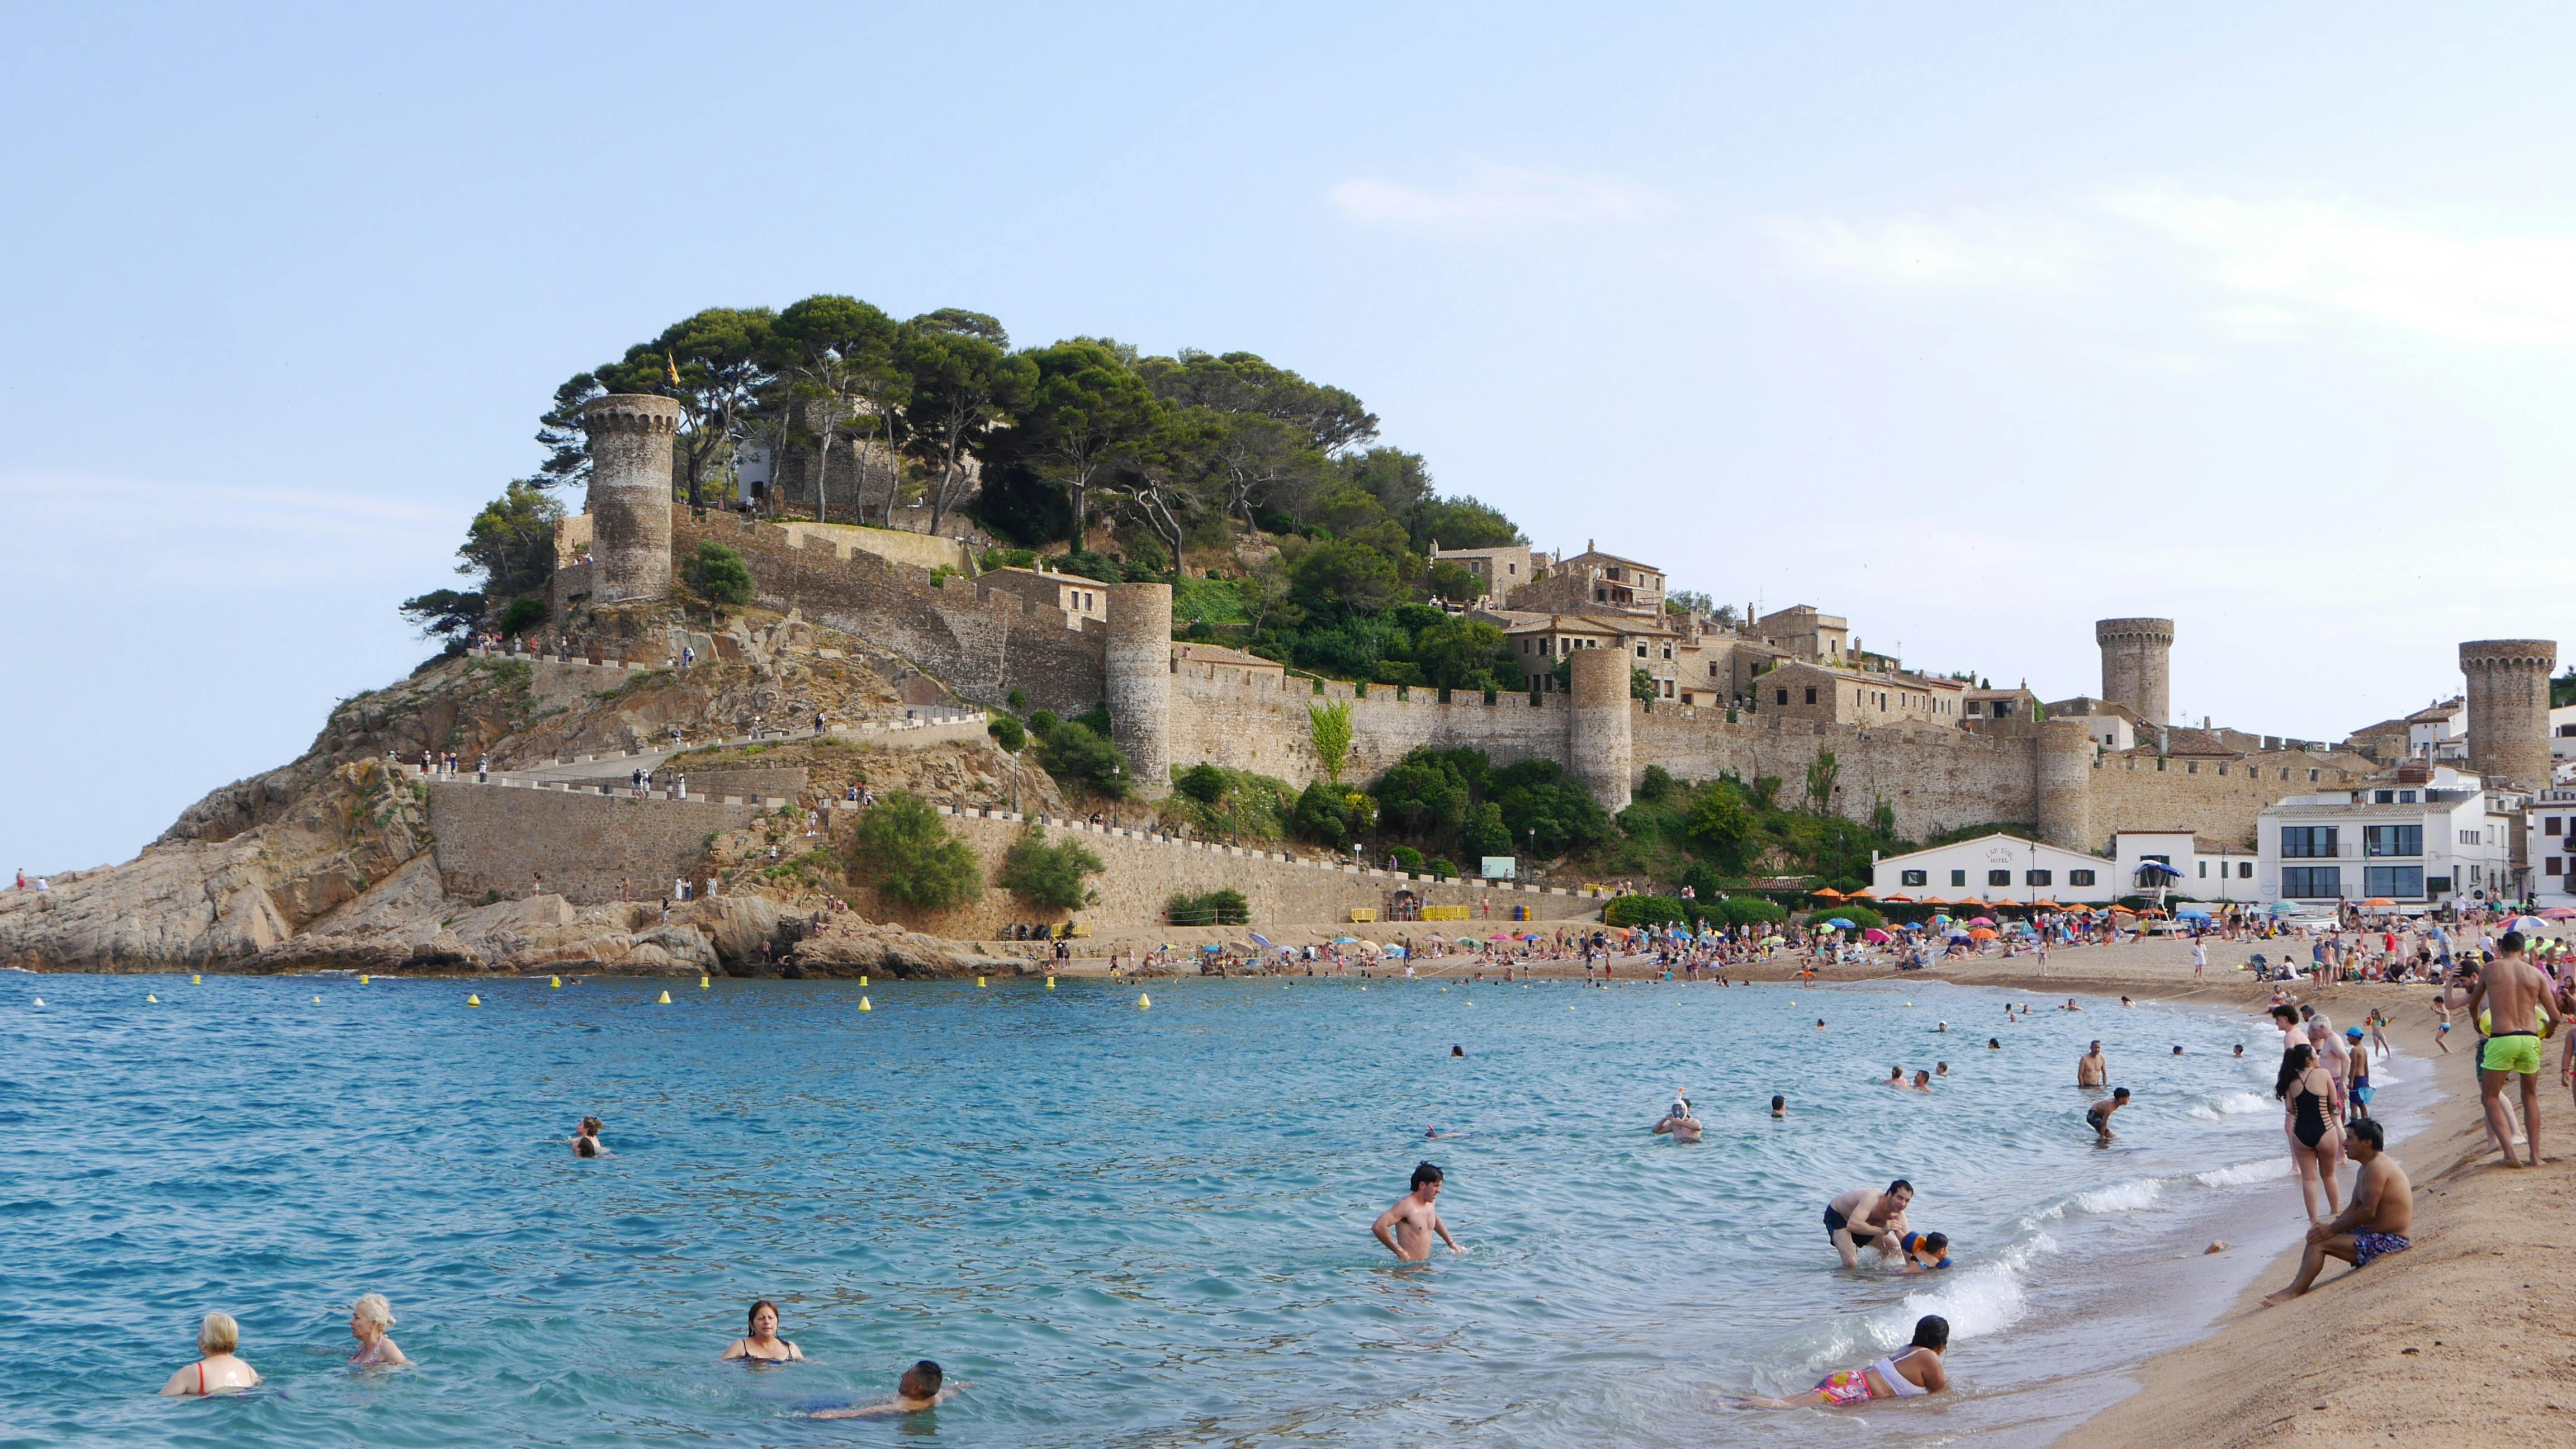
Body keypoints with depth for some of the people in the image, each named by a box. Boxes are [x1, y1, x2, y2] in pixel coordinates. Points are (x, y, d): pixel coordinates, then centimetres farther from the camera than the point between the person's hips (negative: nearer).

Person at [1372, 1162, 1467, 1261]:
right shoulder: (1406, 1205, -14)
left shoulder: (1430, 1203, 13)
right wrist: (1400, 1252, -20)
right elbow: (1378, 1227, -23)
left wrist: (1451, 1243, 31)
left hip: (1426, 1264, 8)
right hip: (1409, 1265, -8)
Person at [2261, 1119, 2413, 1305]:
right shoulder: (2367, 1168, 16)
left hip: (2387, 1242, -11)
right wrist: (2330, 1228, 0)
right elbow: (2354, 1209, 16)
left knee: (2319, 1243, -16)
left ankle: (2294, 1292, -13)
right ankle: (2298, 1288, -1)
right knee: (2318, 1233, 9)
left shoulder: (2376, 1168, -19)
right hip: (2375, 1235, 11)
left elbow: (2368, 1212, -24)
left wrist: (2332, 1229, -17)